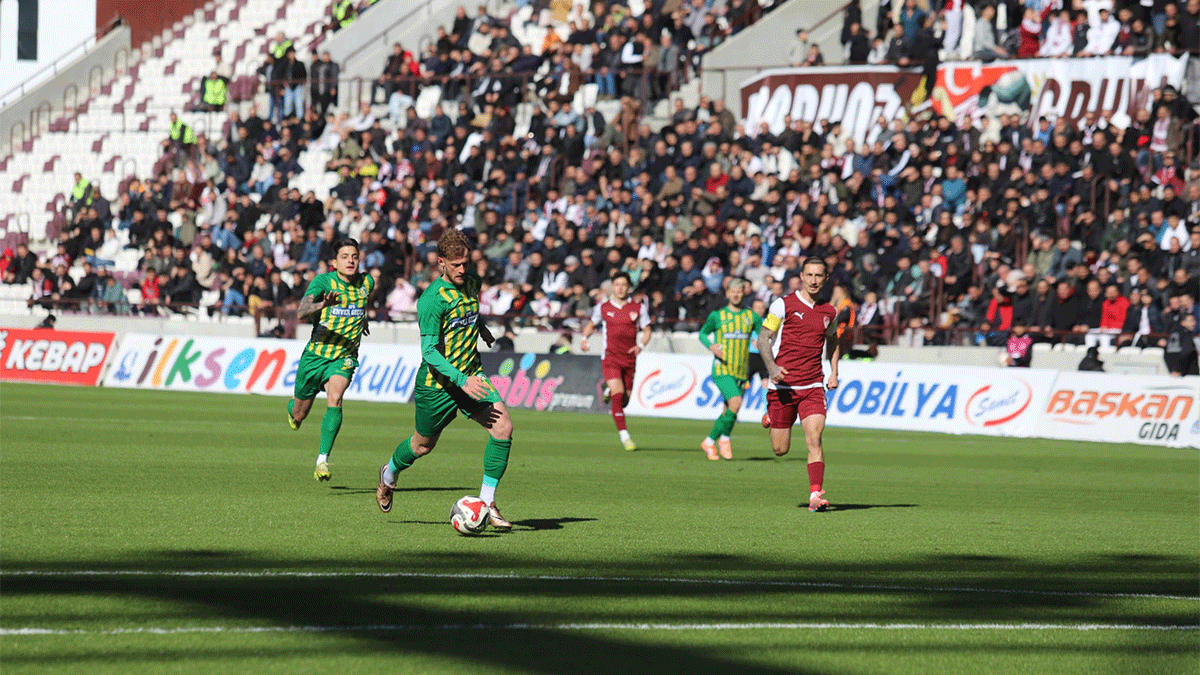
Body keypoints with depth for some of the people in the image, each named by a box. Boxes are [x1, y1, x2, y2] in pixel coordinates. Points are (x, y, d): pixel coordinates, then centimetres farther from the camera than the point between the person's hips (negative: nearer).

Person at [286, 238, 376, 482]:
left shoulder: (367, 282, -1)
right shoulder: (323, 281, -15)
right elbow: (301, 313, -31)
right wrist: (322, 305, -47)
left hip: (344, 358, 1)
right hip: (316, 354, -1)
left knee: (335, 399, -28)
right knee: (299, 416, 11)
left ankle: (322, 461, -29)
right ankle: (292, 407, 51)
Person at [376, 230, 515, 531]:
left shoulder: (472, 282, 0)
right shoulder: (432, 299, -22)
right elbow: (429, 352, -26)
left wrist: (480, 326, 34)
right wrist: (461, 380, -34)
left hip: (472, 375, 5)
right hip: (437, 382, -5)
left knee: (503, 427, -16)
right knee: (423, 445, 12)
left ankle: (487, 501, -9)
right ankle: (389, 475, 47)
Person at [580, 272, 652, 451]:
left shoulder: (638, 308, 2)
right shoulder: (603, 307, 3)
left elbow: (647, 331, 8)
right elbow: (591, 324, 19)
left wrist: (640, 345, -11)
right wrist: (585, 338, 0)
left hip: (629, 358, 2)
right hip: (610, 357, -2)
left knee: (624, 400, 9)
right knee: (618, 396, -17)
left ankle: (609, 390, 45)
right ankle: (624, 435, -16)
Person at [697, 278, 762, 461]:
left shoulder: (752, 316, 8)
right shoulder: (717, 316, 2)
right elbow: (702, 334, 13)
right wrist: (711, 346, -8)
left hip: (741, 371, 4)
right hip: (722, 369, -4)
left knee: (728, 412, 5)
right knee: (735, 402, -23)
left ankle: (709, 442, 23)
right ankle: (724, 439, -5)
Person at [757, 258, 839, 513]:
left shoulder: (828, 311, 9)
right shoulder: (783, 305, -4)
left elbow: (833, 341, 28)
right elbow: (763, 338, -4)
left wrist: (834, 372, 14)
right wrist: (772, 367, -20)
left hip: (813, 386, 2)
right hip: (782, 386, -2)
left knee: (814, 438, -16)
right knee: (780, 450, 6)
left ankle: (816, 495, -19)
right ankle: (770, 418, 40)